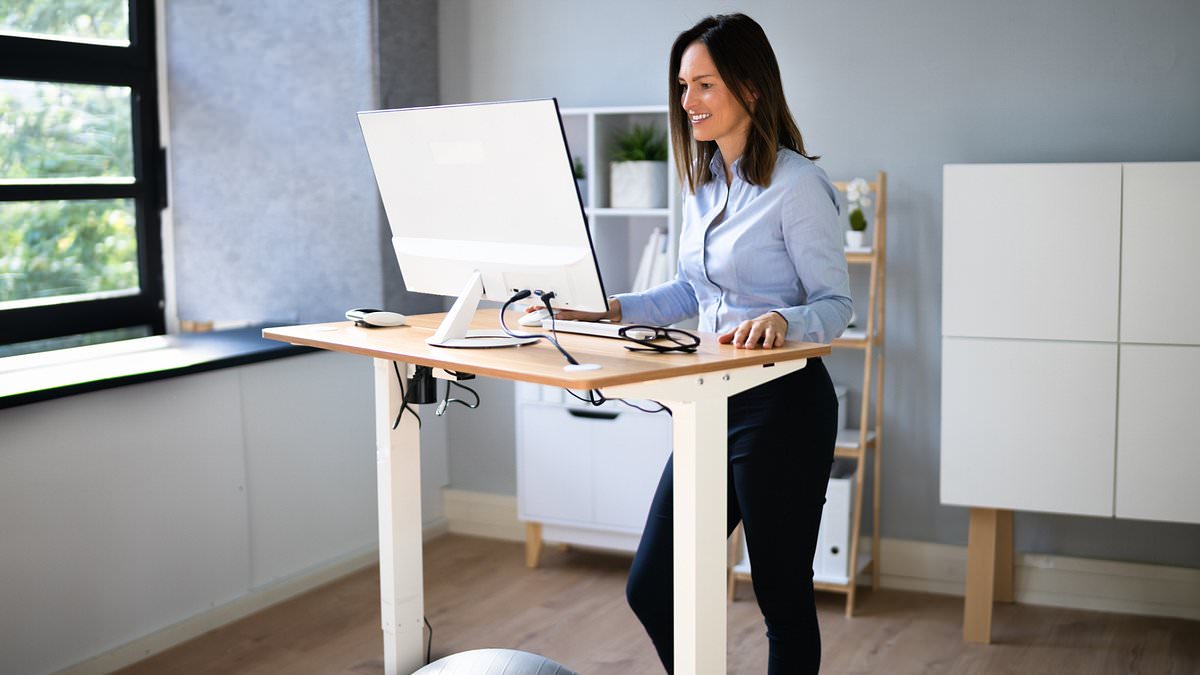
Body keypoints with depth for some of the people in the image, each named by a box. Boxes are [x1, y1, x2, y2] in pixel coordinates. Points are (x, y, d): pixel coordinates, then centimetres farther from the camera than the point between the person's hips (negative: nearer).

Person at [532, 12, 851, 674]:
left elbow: (835, 303, -13)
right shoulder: (702, 184, 11)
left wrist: (781, 321, -34)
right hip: (713, 402, 8)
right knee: (650, 589, 9)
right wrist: (608, 310, 7)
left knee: (783, 599, 6)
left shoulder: (797, 185, -13)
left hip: (784, 405, -8)